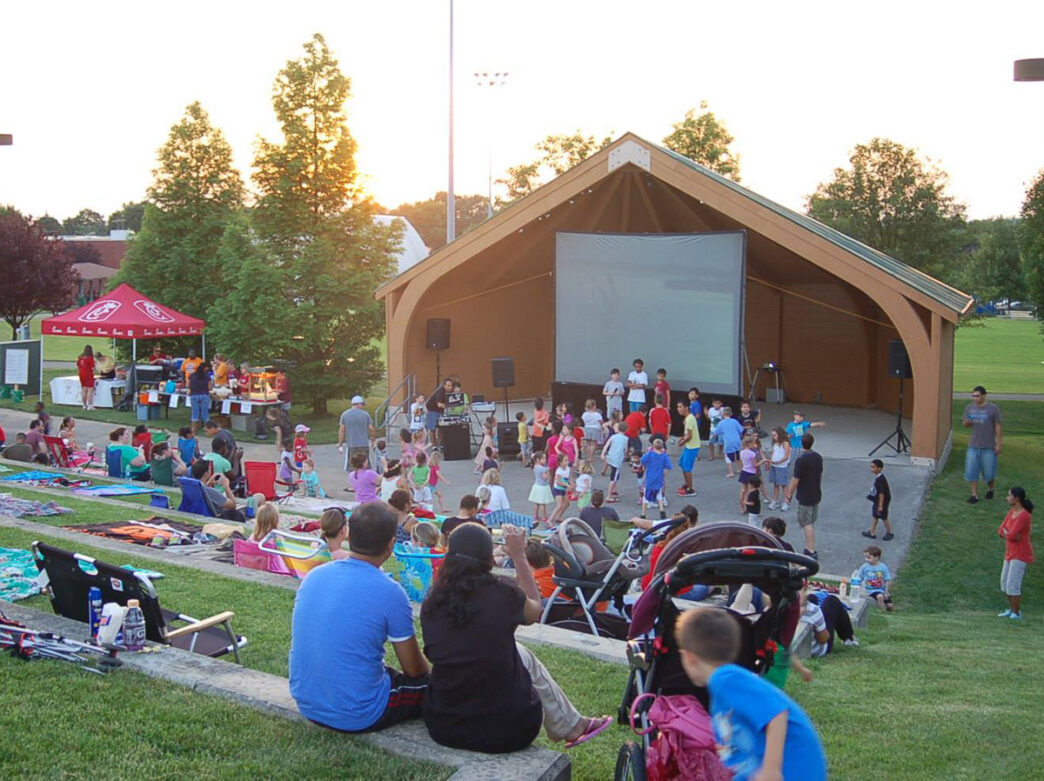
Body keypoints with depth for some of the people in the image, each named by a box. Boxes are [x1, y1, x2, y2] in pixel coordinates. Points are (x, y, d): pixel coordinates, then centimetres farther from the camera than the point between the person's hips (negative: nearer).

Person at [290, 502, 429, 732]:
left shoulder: (313, 576, -2)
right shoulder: (389, 592, -19)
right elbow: (413, 668, -7)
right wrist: (428, 671, 17)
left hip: (307, 705, 5)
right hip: (358, 718, -5)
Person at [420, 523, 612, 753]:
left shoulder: (431, 606, -5)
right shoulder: (503, 595, -13)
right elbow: (535, 609, 10)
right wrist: (519, 555, 20)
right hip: (505, 732, -3)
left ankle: (571, 725, 39)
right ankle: (570, 727, 40)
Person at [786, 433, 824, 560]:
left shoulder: (801, 460, -22)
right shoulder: (818, 457, 1)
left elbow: (795, 480, -18)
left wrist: (789, 496, -8)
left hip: (805, 497, -7)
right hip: (816, 495, 7)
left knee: (806, 523, 0)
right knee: (811, 522, 17)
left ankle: (811, 551, 1)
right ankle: (809, 548, 24)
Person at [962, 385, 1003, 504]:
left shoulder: (993, 408, -7)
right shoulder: (969, 408, 4)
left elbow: (997, 427, -4)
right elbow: (966, 425, 12)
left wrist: (998, 444, -6)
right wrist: (967, 422, -13)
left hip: (988, 447, -3)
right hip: (973, 446, 3)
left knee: (989, 472, 6)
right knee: (971, 471, 1)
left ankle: (990, 489, 33)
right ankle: (974, 494, 12)